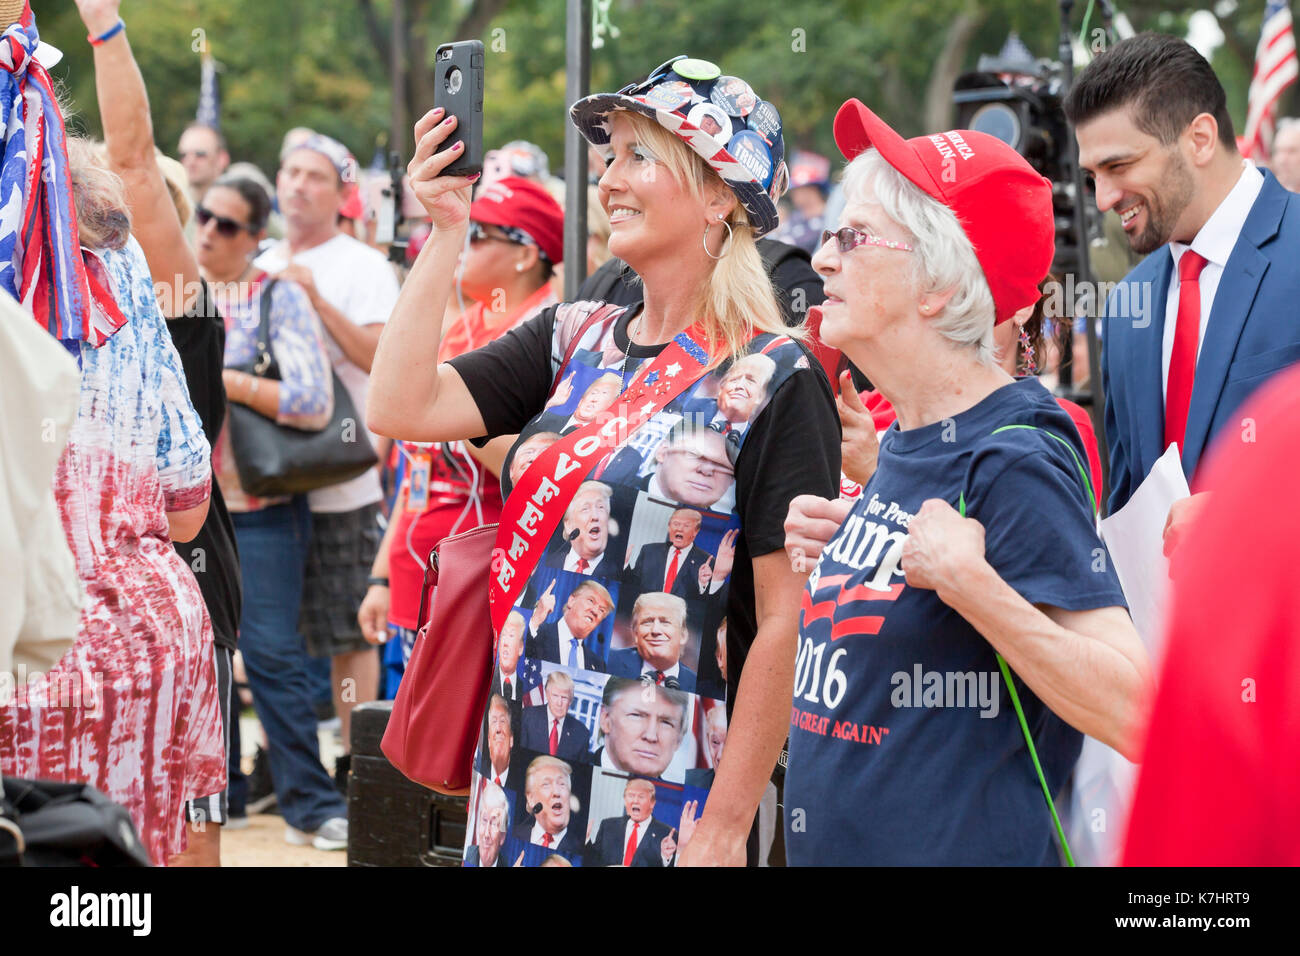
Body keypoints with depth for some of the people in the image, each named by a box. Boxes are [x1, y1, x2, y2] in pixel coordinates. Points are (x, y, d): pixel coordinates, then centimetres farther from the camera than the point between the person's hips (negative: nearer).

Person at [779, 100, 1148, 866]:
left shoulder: (1014, 457, -17)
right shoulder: (902, 443, 7)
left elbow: (1135, 713, -24)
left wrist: (967, 581, -30)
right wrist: (843, 555, 6)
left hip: (966, 844, -8)